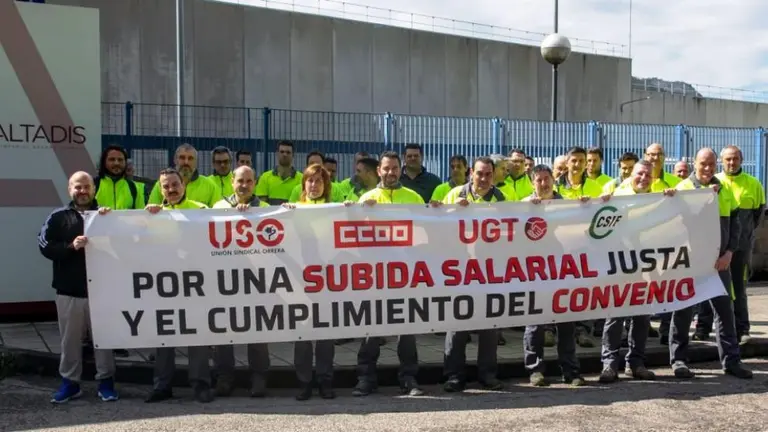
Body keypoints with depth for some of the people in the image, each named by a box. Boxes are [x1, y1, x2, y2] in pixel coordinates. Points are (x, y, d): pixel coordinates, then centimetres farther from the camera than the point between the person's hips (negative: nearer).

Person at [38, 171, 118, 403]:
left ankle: (106, 381, 17)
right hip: (69, 290, 0)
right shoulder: (57, 217, 3)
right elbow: (44, 246, -6)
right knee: (70, 339, 8)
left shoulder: (105, 215, 9)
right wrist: (70, 247, -21)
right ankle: (70, 381, 19)